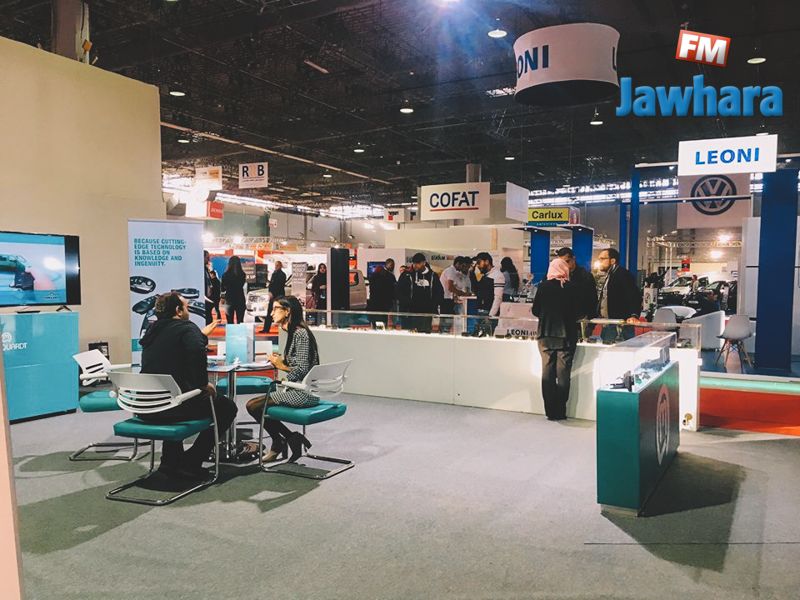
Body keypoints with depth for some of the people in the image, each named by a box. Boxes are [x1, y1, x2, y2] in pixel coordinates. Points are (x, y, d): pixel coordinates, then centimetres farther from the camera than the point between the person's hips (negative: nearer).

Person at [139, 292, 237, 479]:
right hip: (172, 405, -8)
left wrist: (201, 335, 37)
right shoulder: (187, 328, -5)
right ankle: (190, 463, 8)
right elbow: (197, 352, -27)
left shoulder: (152, 330, 18)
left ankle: (170, 460, 35)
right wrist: (203, 383, -14)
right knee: (227, 407, 11)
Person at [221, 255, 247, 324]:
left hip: (229, 300, -1)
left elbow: (223, 289, 1)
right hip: (240, 300, 1)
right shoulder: (242, 274, -8)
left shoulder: (225, 275, -10)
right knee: (240, 321, 7)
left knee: (230, 322, 6)